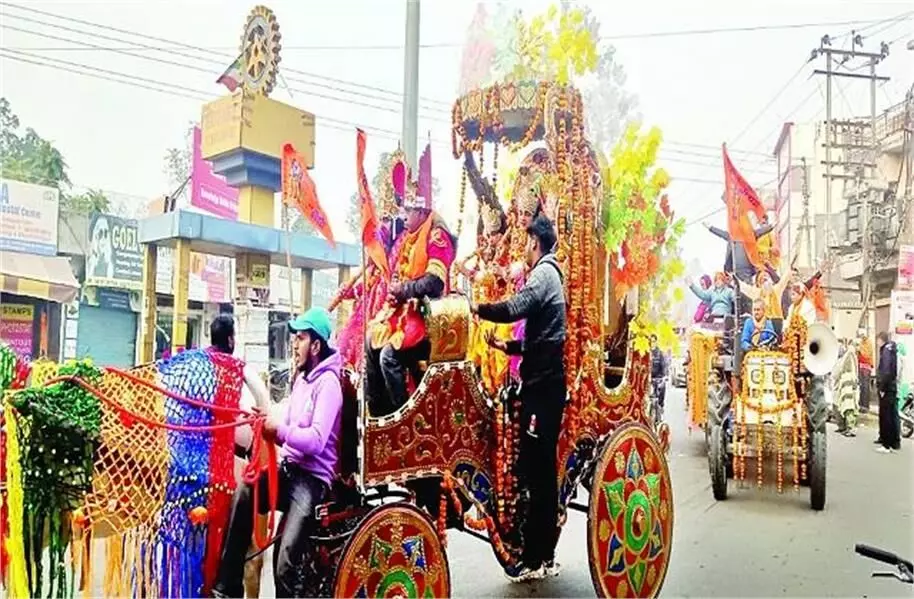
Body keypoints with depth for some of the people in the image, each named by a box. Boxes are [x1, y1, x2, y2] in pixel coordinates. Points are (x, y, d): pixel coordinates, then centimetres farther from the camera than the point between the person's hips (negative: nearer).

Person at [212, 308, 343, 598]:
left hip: (313, 477, -8)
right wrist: (268, 427, -4)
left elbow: (316, 440, -23)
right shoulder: (301, 378, 15)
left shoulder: (328, 383, -13)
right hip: (289, 468, 8)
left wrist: (279, 429, -25)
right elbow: (288, 433, 14)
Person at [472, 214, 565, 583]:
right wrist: (506, 346, 22)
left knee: (535, 469, -7)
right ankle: (545, 556, 18)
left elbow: (514, 308, -24)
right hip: (546, 382, 10)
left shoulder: (544, 272, -7)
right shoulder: (550, 274, 22)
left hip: (542, 385, -10)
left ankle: (533, 559, -1)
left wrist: (477, 309, -9)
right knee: (542, 469, 11)